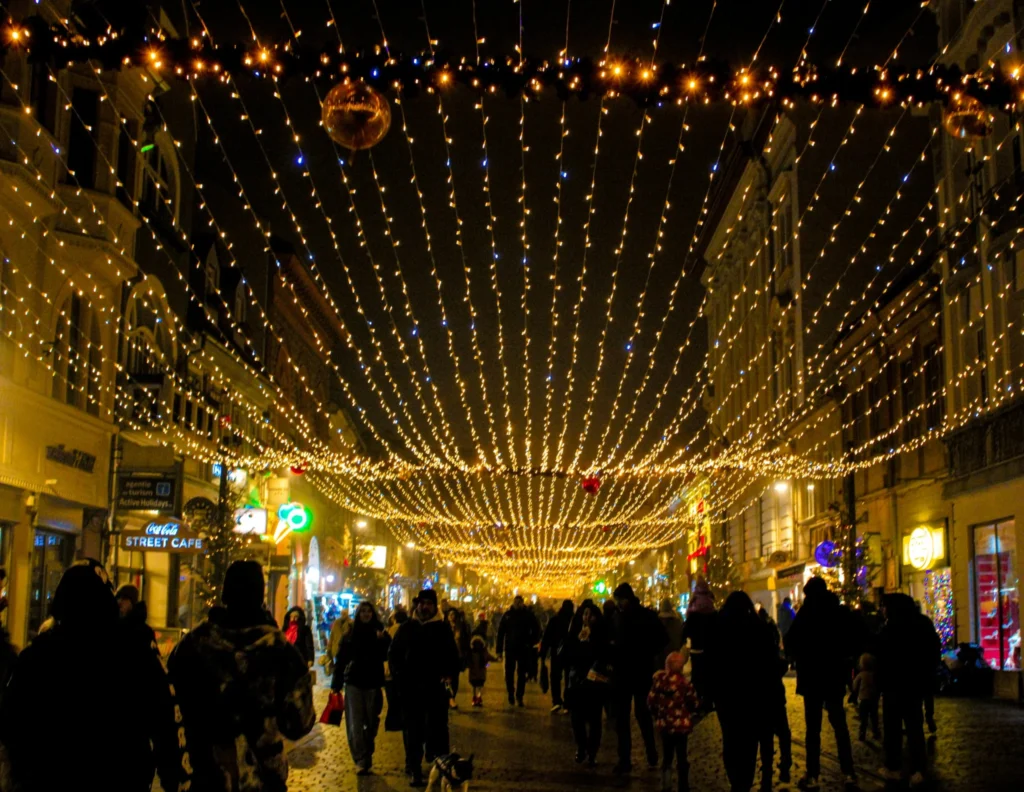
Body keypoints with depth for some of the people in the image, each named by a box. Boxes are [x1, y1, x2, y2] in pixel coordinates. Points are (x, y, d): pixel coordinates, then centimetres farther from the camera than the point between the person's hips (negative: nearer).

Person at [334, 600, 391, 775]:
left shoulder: (380, 633, 3)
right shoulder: (350, 634, 4)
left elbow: (386, 656, -8)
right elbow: (341, 660, 4)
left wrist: (382, 641, -24)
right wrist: (336, 684, 1)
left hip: (373, 683, 0)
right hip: (353, 683, 0)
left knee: (371, 722, 7)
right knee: (355, 723, -7)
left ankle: (367, 757, 21)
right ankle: (361, 761, -9)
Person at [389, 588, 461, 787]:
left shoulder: (443, 628, 5)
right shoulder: (407, 628, 7)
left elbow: (452, 655, 6)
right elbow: (394, 653, 11)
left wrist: (449, 674, -10)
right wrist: (398, 675, -3)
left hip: (436, 687, -1)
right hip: (410, 687, 1)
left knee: (437, 728, 2)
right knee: (413, 730, 6)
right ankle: (414, 770, 13)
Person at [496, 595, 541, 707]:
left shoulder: (528, 614, -1)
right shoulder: (508, 615, 1)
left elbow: (536, 630, 5)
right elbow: (500, 633, 2)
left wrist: (530, 643, -7)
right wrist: (499, 650, -2)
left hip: (524, 650, -1)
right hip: (510, 649, 1)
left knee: (522, 674, 2)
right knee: (509, 674, 2)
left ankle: (519, 697, 9)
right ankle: (511, 698, 12)